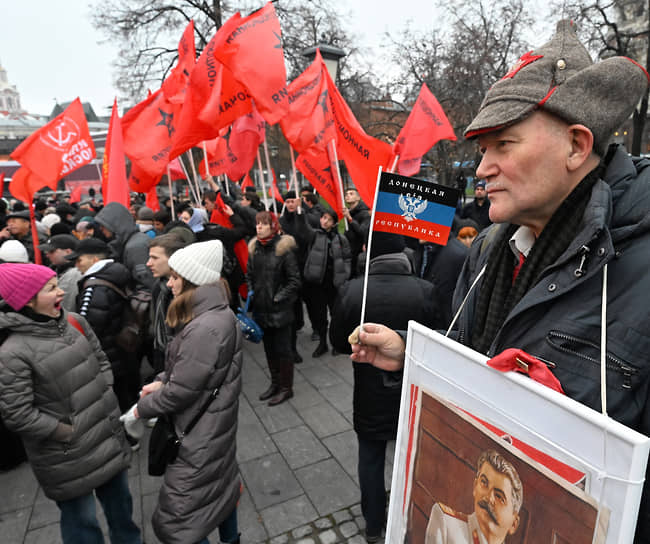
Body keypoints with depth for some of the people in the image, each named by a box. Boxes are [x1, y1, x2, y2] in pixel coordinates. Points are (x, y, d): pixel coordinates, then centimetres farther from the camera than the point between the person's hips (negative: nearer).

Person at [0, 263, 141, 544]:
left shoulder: (74, 322, -4)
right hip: (68, 458, -6)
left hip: (109, 438, 6)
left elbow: (102, 362, 9)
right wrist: (69, 433, -14)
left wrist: (105, 402, 3)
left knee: (120, 503, 24)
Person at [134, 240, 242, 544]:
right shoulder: (219, 312, 0)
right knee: (221, 483, 27)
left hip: (200, 435, -9)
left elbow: (181, 391, -24)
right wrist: (162, 381, 0)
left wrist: (142, 408, -7)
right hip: (215, 425, 9)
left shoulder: (205, 329, -31)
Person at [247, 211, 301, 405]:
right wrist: (252, 294, 6)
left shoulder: (284, 249, -13)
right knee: (269, 348, 18)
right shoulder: (254, 248, 6)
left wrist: (278, 298, -13)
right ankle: (275, 383, 35)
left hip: (280, 310, -6)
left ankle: (286, 388, 21)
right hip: (261, 309, 6)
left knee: (282, 349, 5)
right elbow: (249, 276, 18)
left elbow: (294, 280, -12)